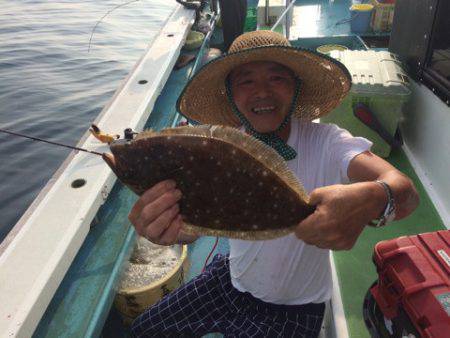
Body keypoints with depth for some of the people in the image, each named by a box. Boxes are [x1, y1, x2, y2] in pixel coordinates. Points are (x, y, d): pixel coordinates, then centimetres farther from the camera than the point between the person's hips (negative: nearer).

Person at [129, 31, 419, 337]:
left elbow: (405, 191, -36)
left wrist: (371, 200, -60)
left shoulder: (325, 142, -22)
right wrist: (171, 227, -49)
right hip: (231, 281, 3)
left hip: (294, 309, -2)